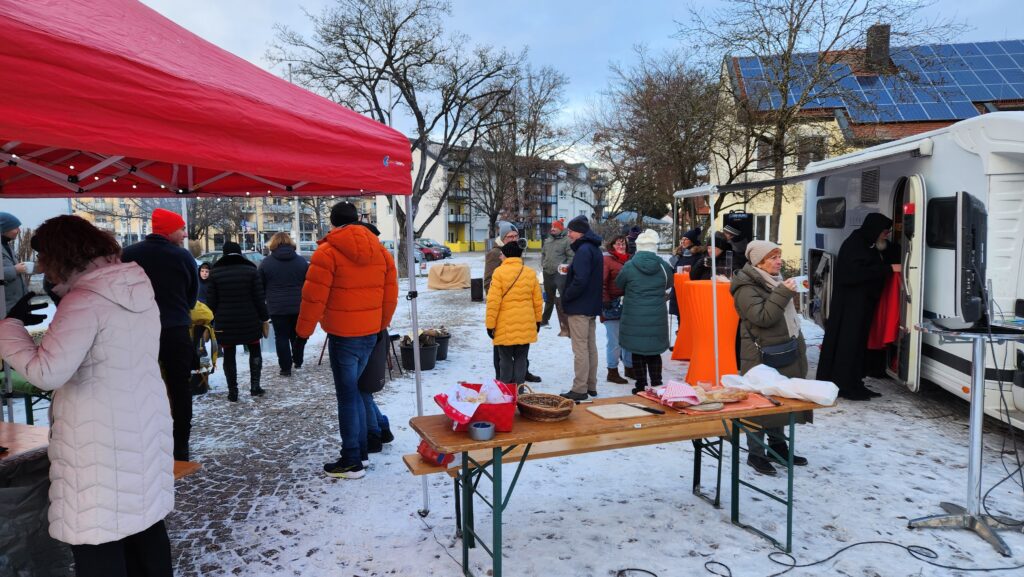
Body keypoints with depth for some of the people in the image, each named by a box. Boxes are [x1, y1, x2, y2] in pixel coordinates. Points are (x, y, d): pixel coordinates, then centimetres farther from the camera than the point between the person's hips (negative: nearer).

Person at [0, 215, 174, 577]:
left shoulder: (85, 300, -18)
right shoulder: (139, 289, 7)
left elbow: (46, 372, -23)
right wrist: (54, 320, 14)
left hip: (101, 437, -8)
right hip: (145, 425, 9)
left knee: (95, 535, 2)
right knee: (146, 517, 19)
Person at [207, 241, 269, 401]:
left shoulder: (215, 273, -1)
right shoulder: (251, 270, -3)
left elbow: (211, 301, 0)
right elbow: (259, 298, -4)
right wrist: (264, 316, 5)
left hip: (225, 323, 0)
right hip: (249, 321, 0)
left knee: (229, 356, 8)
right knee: (255, 351, 17)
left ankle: (233, 392, 9)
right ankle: (255, 386, 10)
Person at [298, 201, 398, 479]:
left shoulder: (327, 252, -10)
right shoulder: (380, 250, 7)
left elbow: (314, 297, -12)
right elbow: (391, 294, 10)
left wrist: (304, 330, 0)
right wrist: (382, 324, 23)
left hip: (342, 335, -6)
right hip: (370, 332, 6)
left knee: (347, 395, 1)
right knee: (353, 389, 18)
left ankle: (352, 462, 7)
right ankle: (361, 450, 24)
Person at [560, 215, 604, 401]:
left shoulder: (583, 250, -18)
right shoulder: (594, 249, 13)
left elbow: (580, 280, -25)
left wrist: (565, 297, -13)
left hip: (579, 307, -10)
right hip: (592, 307, 10)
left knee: (580, 348, -5)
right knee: (590, 347, 15)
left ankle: (579, 389, 0)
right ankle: (591, 386, 23)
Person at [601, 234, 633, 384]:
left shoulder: (628, 260, 14)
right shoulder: (607, 260, -5)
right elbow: (602, 282, -13)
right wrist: (605, 300, -20)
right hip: (612, 306, -7)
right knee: (614, 340, -3)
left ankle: (629, 368, 27)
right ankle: (612, 372, 7)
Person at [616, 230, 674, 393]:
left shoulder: (629, 267, -11)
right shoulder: (664, 266, -4)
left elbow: (619, 285, 4)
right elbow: (668, 285, 13)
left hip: (634, 318, -2)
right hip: (657, 318, 2)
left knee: (637, 353, 8)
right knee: (654, 353, 13)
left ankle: (641, 386, 12)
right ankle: (656, 385, 16)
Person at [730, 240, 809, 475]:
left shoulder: (775, 281, 15)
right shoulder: (747, 288, -14)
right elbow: (762, 317, -26)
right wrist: (783, 293, -25)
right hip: (762, 356, -9)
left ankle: (778, 445, 28)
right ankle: (756, 454, 6)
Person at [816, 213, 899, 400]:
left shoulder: (873, 247, 18)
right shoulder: (854, 245, -12)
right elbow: (858, 271, -22)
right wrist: (889, 269, -21)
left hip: (864, 304, 9)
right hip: (849, 305, -9)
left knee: (859, 341, 9)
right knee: (847, 341, -8)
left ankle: (853, 383, 13)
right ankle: (842, 385, -4)